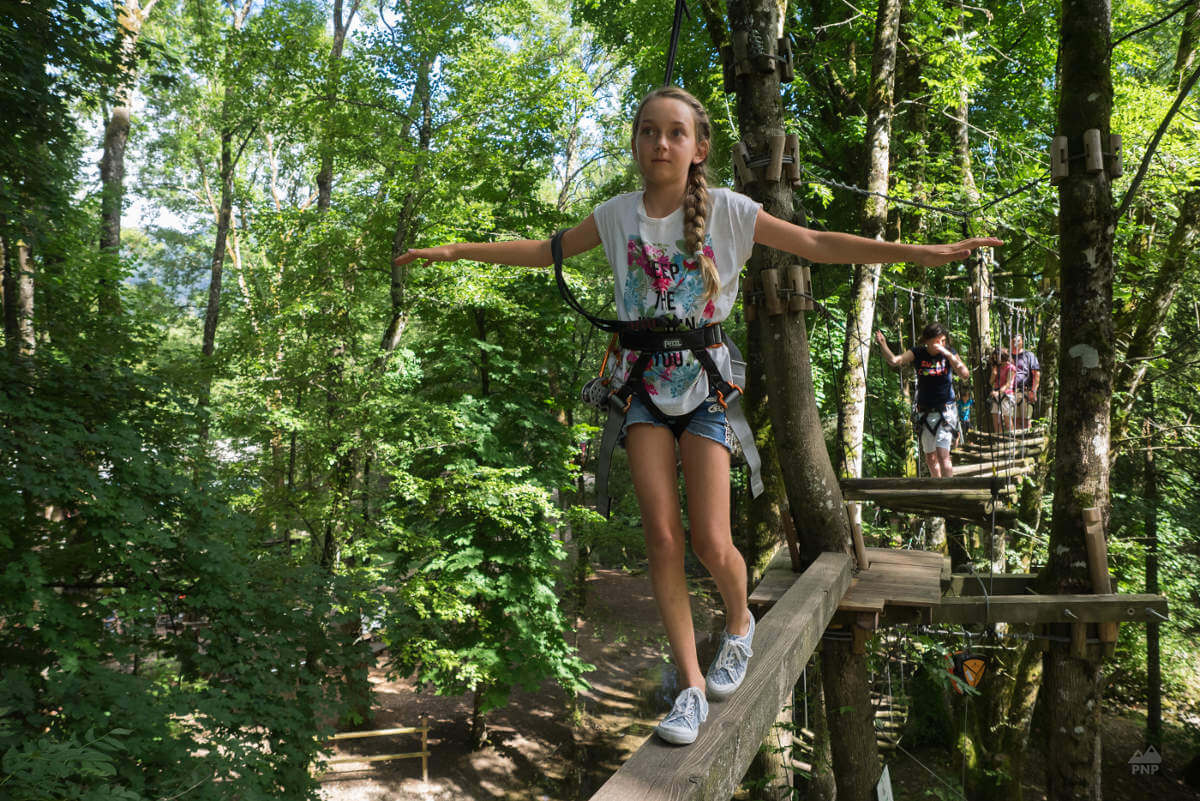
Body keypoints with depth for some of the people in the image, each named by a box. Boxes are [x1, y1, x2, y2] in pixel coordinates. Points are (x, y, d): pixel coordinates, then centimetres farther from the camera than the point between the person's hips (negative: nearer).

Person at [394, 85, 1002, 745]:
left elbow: (818, 245, -6)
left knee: (711, 543, -6)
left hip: (703, 384, -2)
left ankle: (739, 624, 30)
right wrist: (455, 250, 11)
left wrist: (921, 252, -11)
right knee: (662, 537, -4)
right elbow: (544, 252, 12)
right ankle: (691, 686, 9)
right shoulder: (617, 215, 1)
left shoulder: (726, 210, -6)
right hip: (644, 385, 2)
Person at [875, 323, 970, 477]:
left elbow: (965, 374, -18)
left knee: (942, 454, -17)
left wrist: (947, 354, -26)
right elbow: (894, 361, -15)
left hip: (945, 411, -3)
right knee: (930, 458, 14)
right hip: (925, 413, 3)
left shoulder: (949, 354, -4)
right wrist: (882, 344, -30)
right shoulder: (918, 353, -3)